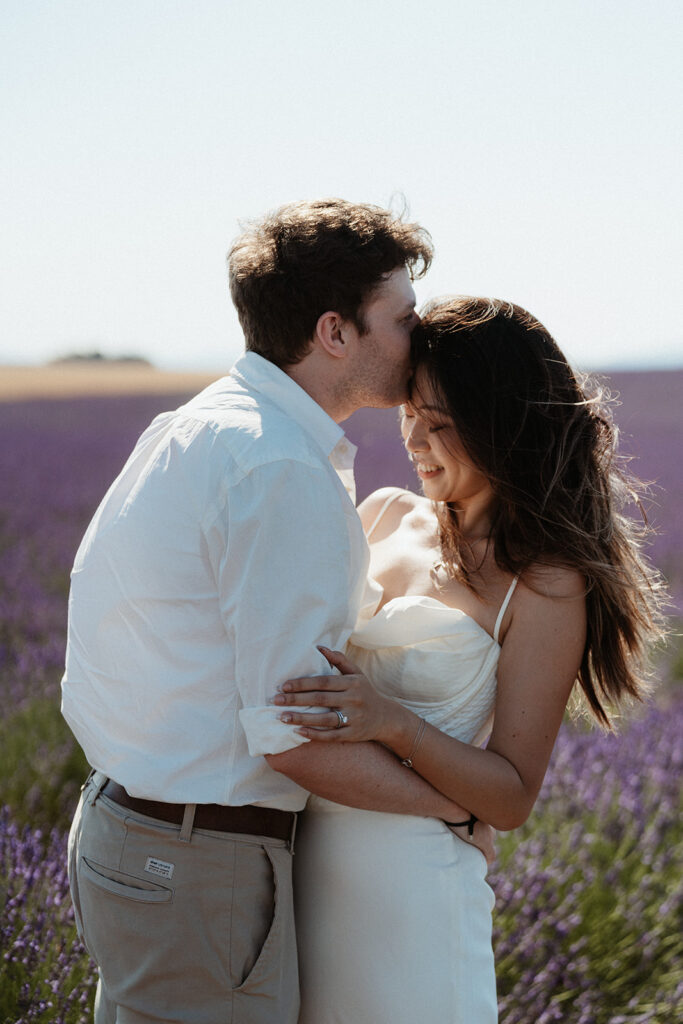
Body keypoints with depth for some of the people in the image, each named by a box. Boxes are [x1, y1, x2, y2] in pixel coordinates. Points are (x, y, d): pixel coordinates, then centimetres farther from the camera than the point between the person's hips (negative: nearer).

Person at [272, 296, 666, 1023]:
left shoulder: (545, 586, -11)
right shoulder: (384, 515, 5)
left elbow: (512, 798, -12)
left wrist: (395, 723, -25)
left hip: (409, 886, -5)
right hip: (301, 861, 6)